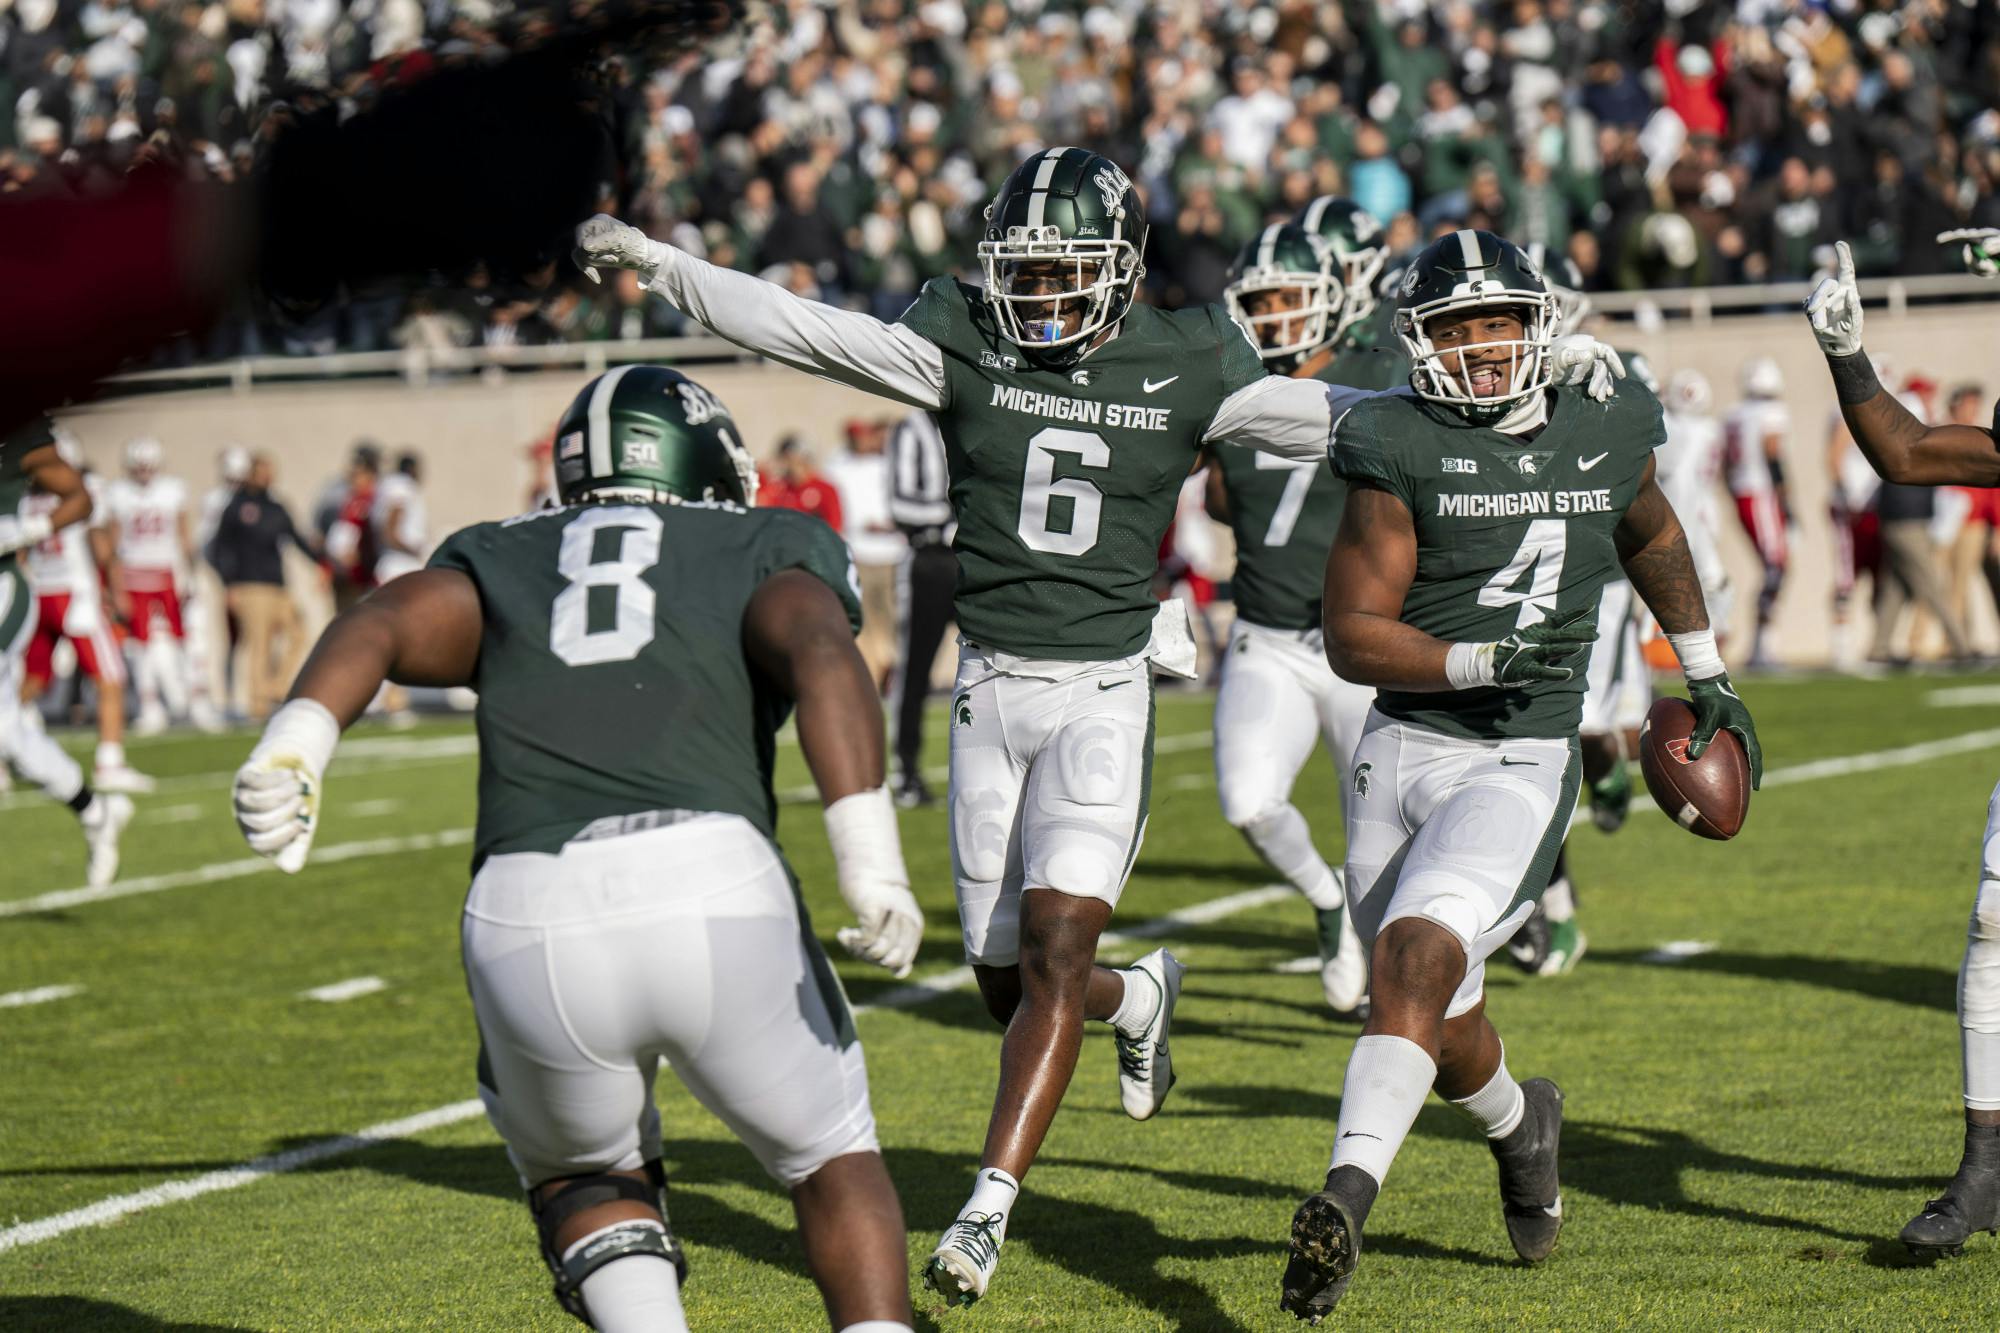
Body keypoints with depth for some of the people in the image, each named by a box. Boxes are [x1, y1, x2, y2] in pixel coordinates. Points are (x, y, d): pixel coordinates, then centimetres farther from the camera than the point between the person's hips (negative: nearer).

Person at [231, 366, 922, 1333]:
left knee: (584, 1176, 29)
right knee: (832, 1163, 23)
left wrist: (292, 749, -8)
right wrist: (871, 861, -10)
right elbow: (817, 651, 1)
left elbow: (384, 623, 8)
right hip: (712, 889, -2)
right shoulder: (767, 553, 23)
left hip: (527, 926, 2)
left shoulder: (501, 565, 29)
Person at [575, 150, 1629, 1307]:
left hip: (1103, 692, -2)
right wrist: (657, 265, -12)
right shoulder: (962, 343, 1)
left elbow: (1346, 421, 0)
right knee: (1011, 985, 7)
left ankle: (987, 1212, -14)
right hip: (991, 691, 2)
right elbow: (796, 329, -3)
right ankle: (1142, 995, 42)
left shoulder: (1186, 367, -1)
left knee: (1053, 951, -16)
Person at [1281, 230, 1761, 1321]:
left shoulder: (1606, 433, 4)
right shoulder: (1399, 450, -6)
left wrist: (1707, 678, 34)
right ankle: (1520, 1128, 46)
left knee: (1417, 955, -26)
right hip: (1402, 748, 1)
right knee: (1440, 1030, 12)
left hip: (1522, 764, -1)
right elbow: (1353, 637, -7)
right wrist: (1476, 664, -22)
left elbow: (1650, 538, 28)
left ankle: (1347, 1195, -34)